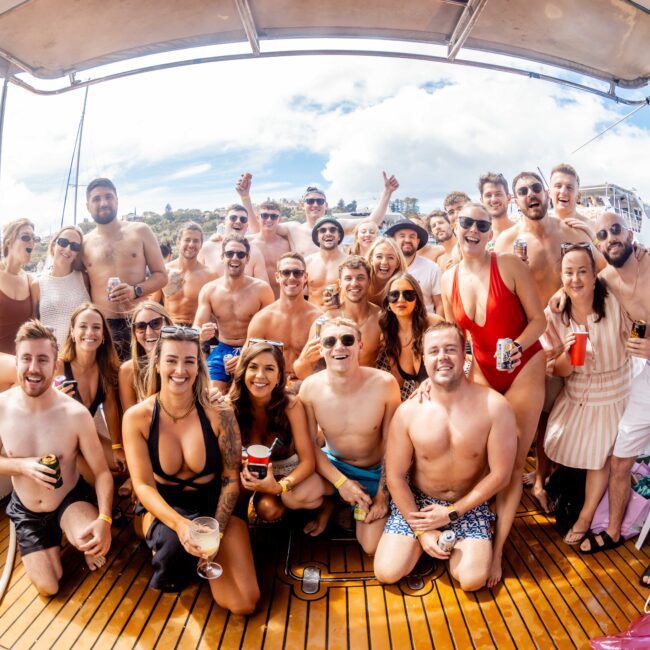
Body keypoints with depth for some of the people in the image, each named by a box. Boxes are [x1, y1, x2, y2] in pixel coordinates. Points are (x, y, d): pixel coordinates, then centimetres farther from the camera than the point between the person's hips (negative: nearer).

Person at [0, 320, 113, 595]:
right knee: (48, 588, 5)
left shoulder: (76, 414, -26)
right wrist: (23, 465, -25)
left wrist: (104, 519, -34)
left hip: (71, 500, -3)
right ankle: (53, 542, 36)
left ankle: (88, 548, 6)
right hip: (26, 510, 3)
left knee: (95, 543, -33)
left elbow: (102, 472, -20)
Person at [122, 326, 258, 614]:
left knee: (244, 603, -14)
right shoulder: (137, 417, -13)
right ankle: (168, 579, 2)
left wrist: (216, 531, -21)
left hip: (213, 503, 0)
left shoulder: (219, 414, -16)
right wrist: (179, 523, -31)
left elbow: (231, 479, -9)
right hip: (162, 505, 0)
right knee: (174, 541, -38)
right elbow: (143, 485, -14)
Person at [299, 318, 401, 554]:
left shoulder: (384, 384, -25)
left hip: (376, 472, 0)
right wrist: (340, 481, -19)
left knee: (372, 547, -7)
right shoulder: (310, 387, -20)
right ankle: (327, 504, 10)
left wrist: (383, 495, -9)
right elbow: (309, 443, -9)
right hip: (332, 463, 1)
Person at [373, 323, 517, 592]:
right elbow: (395, 476, -7)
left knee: (472, 579, -20)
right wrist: (421, 529, -11)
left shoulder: (494, 407, -18)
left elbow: (500, 474, -11)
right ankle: (424, 542, 16)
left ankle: (453, 544, 13)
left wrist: (451, 513, -11)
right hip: (416, 500, 1)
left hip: (469, 504, 0)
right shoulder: (408, 412, -15)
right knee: (387, 572, -13)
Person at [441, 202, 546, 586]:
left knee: (513, 463, 2)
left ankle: (498, 550, 14)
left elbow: (538, 319, -11)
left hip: (523, 370, -3)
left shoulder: (510, 266, -13)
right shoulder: (449, 280, 1)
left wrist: (518, 346, -29)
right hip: (482, 372, 4)